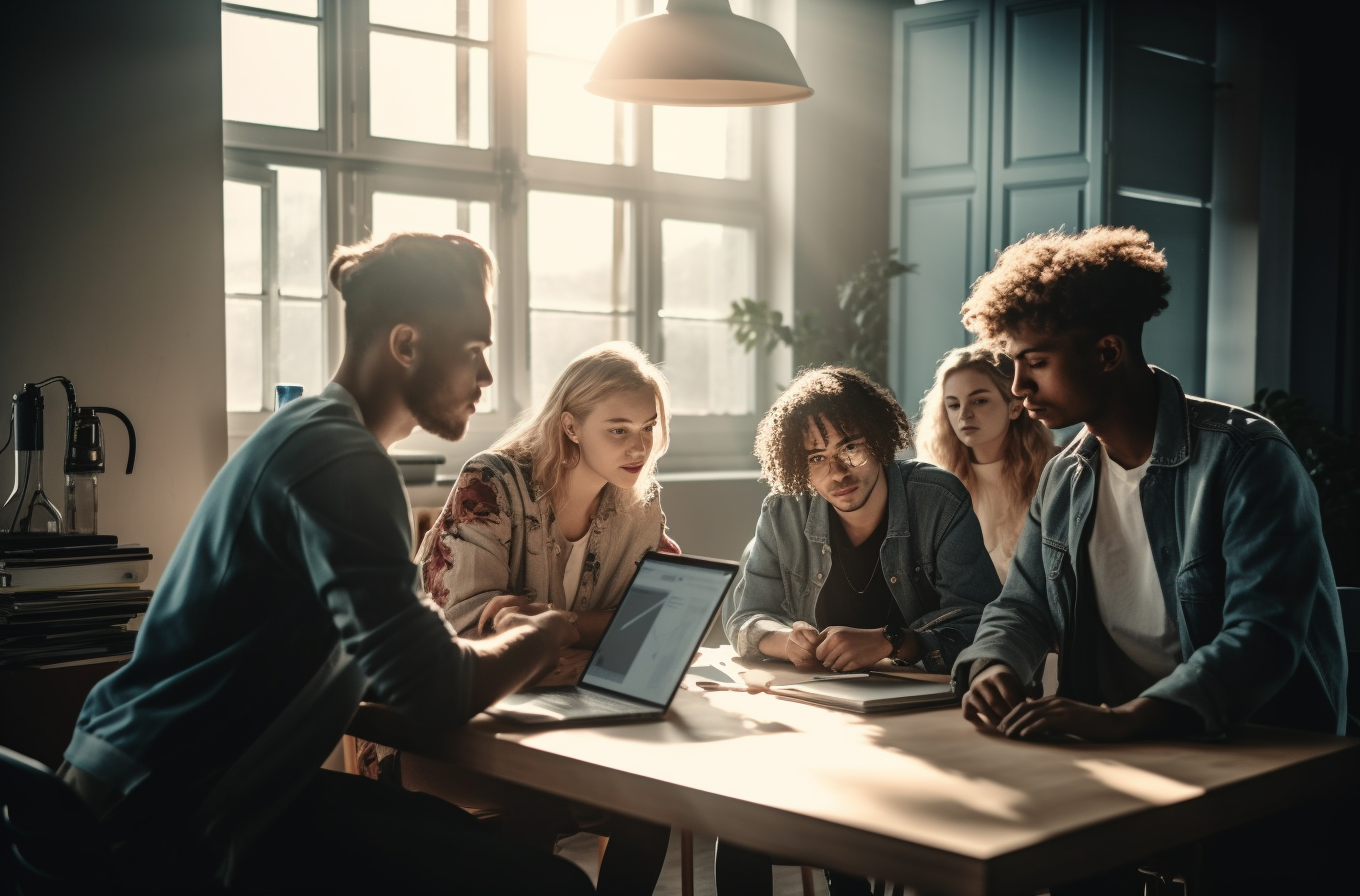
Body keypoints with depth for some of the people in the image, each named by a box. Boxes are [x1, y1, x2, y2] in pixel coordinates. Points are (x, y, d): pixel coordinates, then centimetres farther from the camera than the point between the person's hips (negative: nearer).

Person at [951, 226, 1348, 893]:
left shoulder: (1245, 457, -14)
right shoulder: (1065, 478, 9)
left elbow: (1264, 636, -24)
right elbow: (1024, 605, 15)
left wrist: (1125, 718, -37)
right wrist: (993, 666, -9)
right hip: (1114, 758, 6)